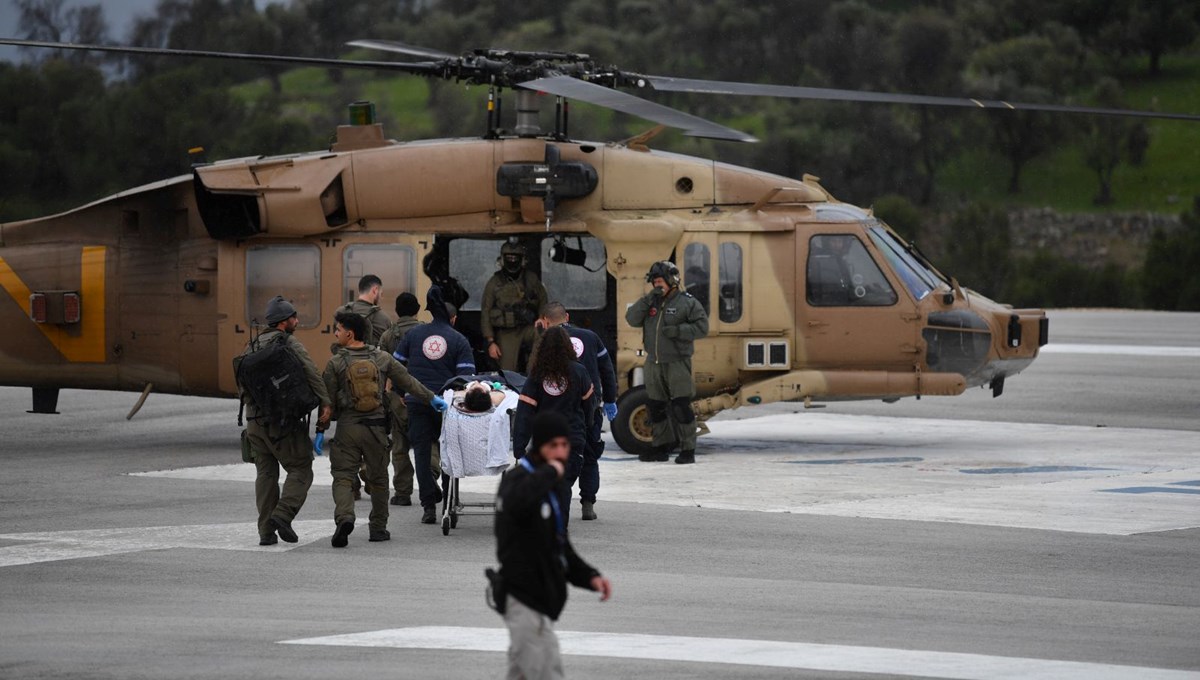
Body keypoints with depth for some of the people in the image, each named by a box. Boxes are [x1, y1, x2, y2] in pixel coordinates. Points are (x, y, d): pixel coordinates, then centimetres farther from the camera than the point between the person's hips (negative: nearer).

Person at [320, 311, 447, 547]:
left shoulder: (336, 363, -5)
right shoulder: (382, 358, 3)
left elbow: (328, 400, -4)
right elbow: (407, 382, 8)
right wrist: (431, 398, 20)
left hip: (347, 428, -3)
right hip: (376, 427, 3)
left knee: (343, 476, -2)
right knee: (378, 478, 14)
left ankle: (344, 517, -25)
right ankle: (378, 528, 20)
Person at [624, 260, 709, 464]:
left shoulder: (687, 302, -3)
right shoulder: (650, 303, 13)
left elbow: (702, 327, -8)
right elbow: (632, 319, 3)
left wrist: (678, 331, -20)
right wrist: (647, 301, -9)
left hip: (677, 363, -6)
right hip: (654, 363, 6)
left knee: (681, 407, -10)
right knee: (655, 407, 11)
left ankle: (688, 450, -5)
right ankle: (662, 448, 21)